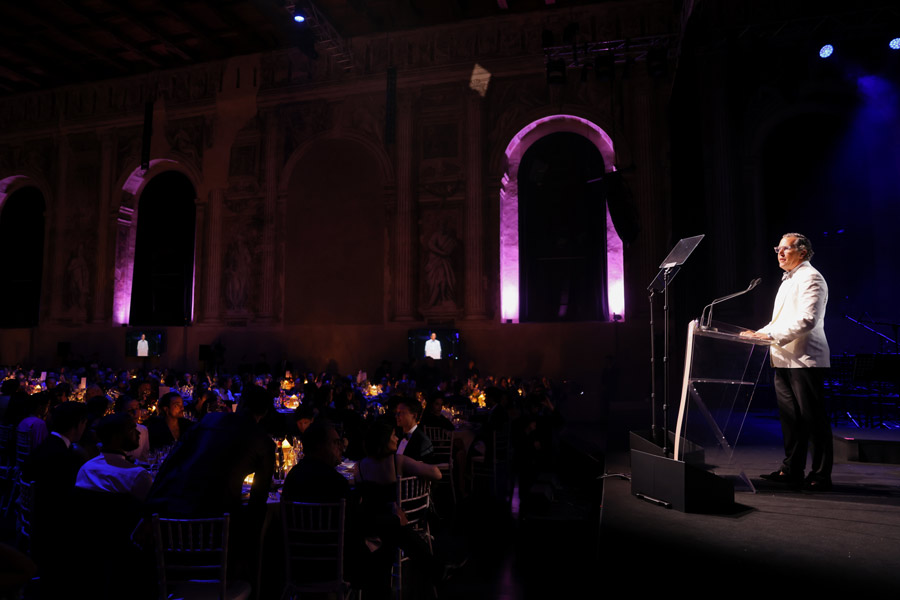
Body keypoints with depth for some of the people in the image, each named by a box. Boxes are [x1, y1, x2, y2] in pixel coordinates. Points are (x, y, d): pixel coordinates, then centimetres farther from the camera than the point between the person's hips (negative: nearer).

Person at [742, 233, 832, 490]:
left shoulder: (810, 278, -8)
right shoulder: (787, 281, 22)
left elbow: (807, 320, -20)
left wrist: (771, 335, -21)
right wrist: (759, 334, 12)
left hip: (805, 359, -9)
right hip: (784, 360, 9)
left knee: (813, 419, -2)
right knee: (790, 418, 12)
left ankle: (820, 476, 5)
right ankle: (791, 469, 20)